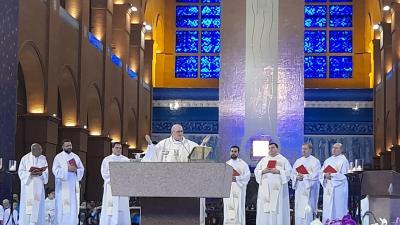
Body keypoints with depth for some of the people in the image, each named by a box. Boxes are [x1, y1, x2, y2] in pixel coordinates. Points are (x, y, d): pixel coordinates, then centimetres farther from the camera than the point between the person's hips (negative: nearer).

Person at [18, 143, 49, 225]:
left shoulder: (43, 159, 7)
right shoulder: (25, 158, 1)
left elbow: (46, 172, 5)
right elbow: (21, 172, -2)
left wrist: (41, 173, -16)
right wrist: (30, 173, -18)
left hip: (38, 186, 2)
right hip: (27, 185, -2)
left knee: (37, 205, -4)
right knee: (27, 205, -4)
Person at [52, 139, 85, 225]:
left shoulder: (76, 157, 14)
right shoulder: (58, 157, 1)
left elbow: (82, 169, 11)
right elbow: (55, 170, -9)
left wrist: (76, 170, -9)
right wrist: (67, 169, -17)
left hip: (74, 185, 4)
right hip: (63, 186, -4)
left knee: (73, 205, 0)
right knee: (63, 207, -8)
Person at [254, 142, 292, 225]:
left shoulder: (283, 160, 7)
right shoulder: (263, 160, 16)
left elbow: (289, 172, -2)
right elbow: (256, 171, 12)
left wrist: (279, 171, -15)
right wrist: (263, 171, -8)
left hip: (278, 189, -3)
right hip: (265, 188, 3)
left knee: (277, 207, -7)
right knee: (264, 208, -3)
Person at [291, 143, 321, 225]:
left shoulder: (315, 161, 0)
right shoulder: (298, 161, 16)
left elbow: (315, 175, -10)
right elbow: (293, 174, 11)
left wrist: (304, 177, -16)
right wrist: (297, 177, -9)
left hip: (309, 189, -5)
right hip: (299, 189, 5)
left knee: (308, 210, -10)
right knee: (299, 209, 2)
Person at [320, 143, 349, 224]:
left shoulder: (343, 161, -3)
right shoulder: (328, 160, 15)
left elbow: (344, 175, -12)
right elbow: (321, 173, 11)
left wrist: (332, 176, -18)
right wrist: (325, 175, -11)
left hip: (338, 189, -6)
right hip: (328, 189, 6)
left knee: (337, 210, -5)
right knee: (327, 210, 4)